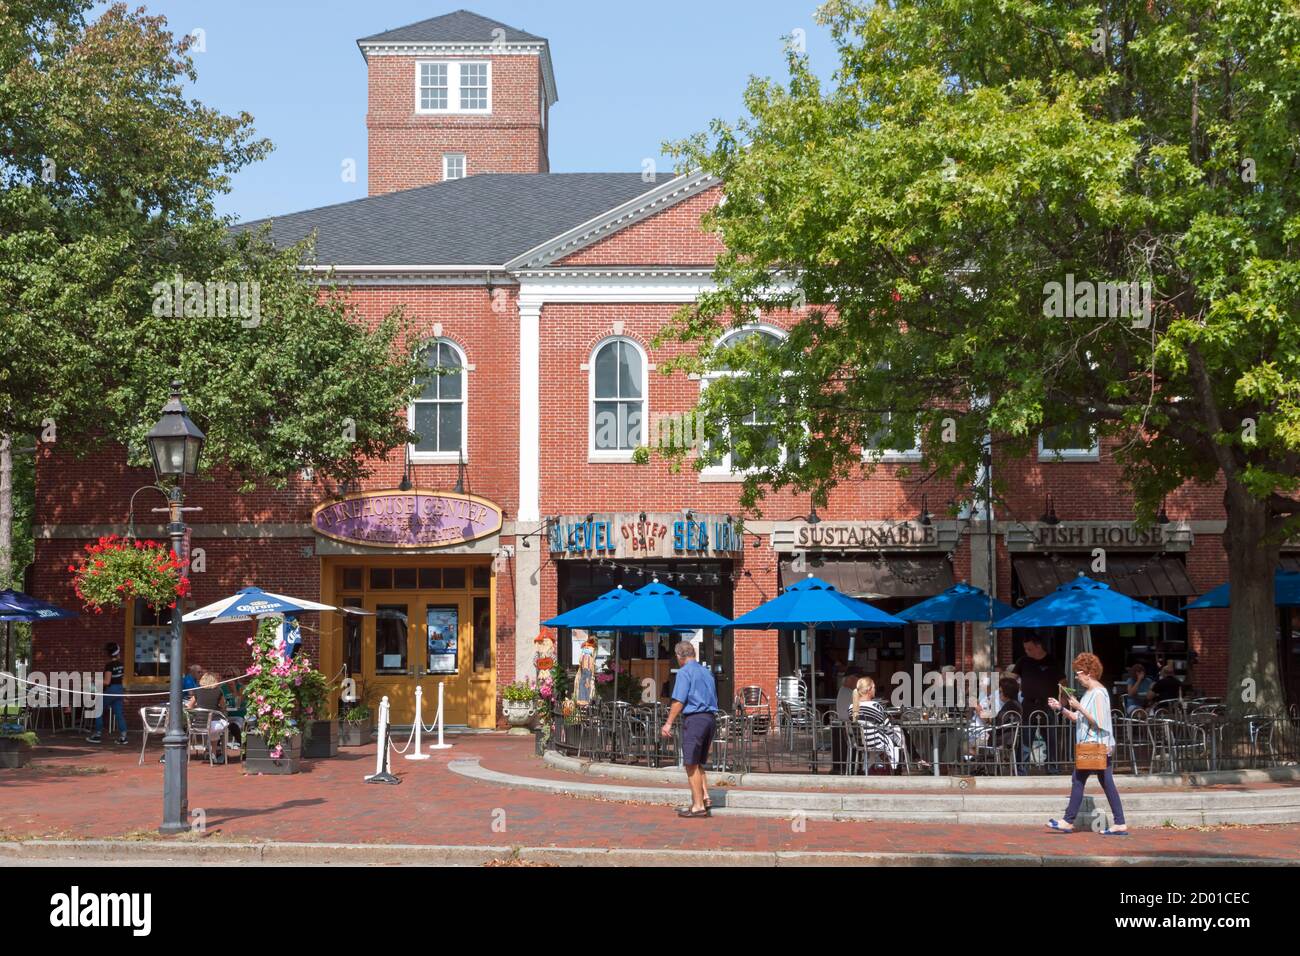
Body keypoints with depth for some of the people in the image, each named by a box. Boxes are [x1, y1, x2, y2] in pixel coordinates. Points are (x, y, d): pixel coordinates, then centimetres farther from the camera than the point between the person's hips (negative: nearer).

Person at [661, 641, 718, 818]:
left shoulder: (684, 672, -6)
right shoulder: (706, 672, 18)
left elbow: (679, 701, -14)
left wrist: (668, 723, -11)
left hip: (694, 719, -8)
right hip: (710, 718, 8)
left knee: (691, 764, -2)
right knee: (698, 763, 17)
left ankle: (698, 806, -2)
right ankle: (705, 798, 10)